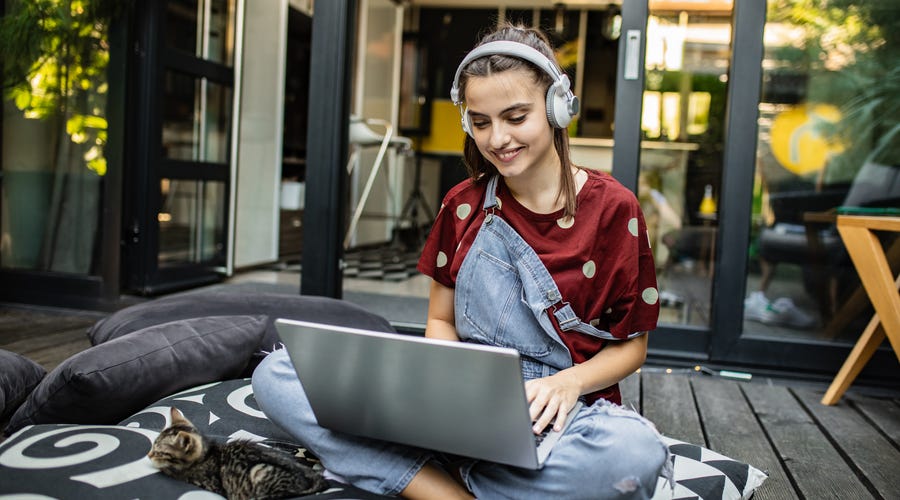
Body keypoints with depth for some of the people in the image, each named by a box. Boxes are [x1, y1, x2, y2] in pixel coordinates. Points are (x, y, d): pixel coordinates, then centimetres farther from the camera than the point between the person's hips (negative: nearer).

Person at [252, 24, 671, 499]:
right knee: (275, 374, -13)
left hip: (562, 414, -2)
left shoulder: (613, 209, -4)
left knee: (635, 452, -40)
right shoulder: (462, 205, 6)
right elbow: (441, 320, 11)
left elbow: (632, 346, 2)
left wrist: (569, 382, -19)